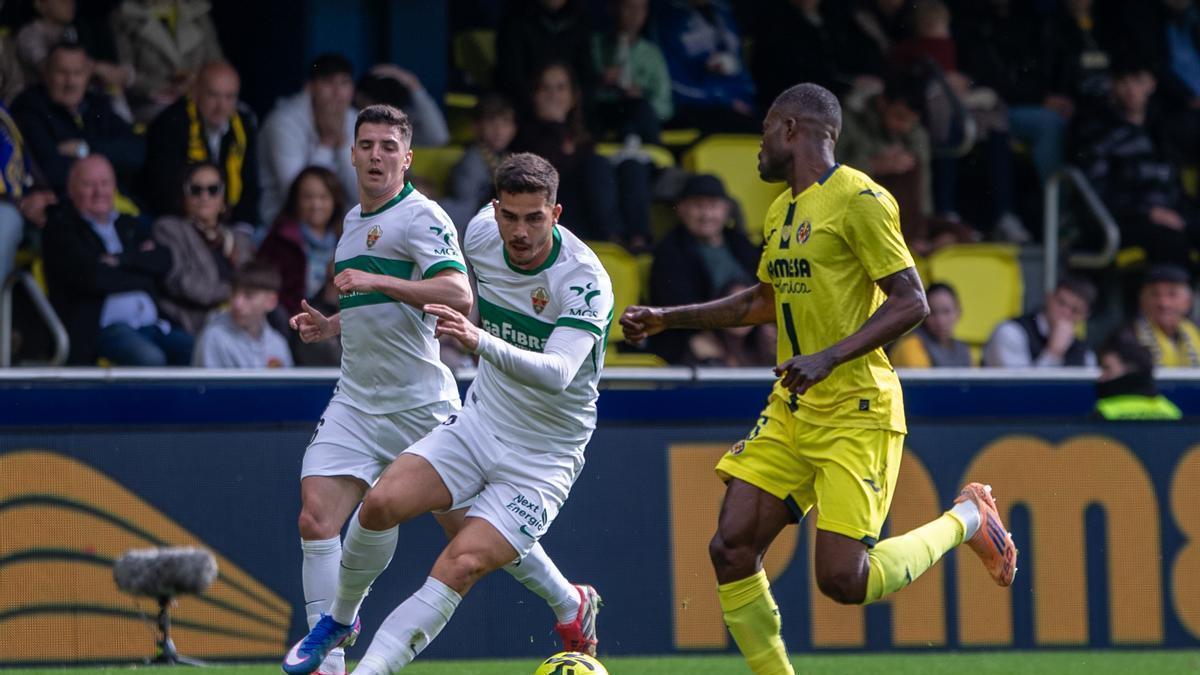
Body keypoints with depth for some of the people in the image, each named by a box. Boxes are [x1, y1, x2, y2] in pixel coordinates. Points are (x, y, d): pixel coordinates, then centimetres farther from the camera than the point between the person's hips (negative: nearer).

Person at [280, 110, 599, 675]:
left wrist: (375, 280, -29)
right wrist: (327, 326, 13)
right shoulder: (353, 222, 16)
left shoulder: (421, 217, -10)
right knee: (316, 518, -11)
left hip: (422, 405, -7)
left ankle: (570, 604, 25)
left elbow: (458, 294, -25)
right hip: (357, 401, 7)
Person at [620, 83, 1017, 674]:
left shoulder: (857, 199, -12)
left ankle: (965, 522, 12)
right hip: (790, 410, 8)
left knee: (843, 579, -13)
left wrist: (829, 357, -25)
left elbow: (910, 303, -17)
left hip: (856, 414, -8)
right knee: (731, 551, -5)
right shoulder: (781, 210, 15)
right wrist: (667, 319, 25)